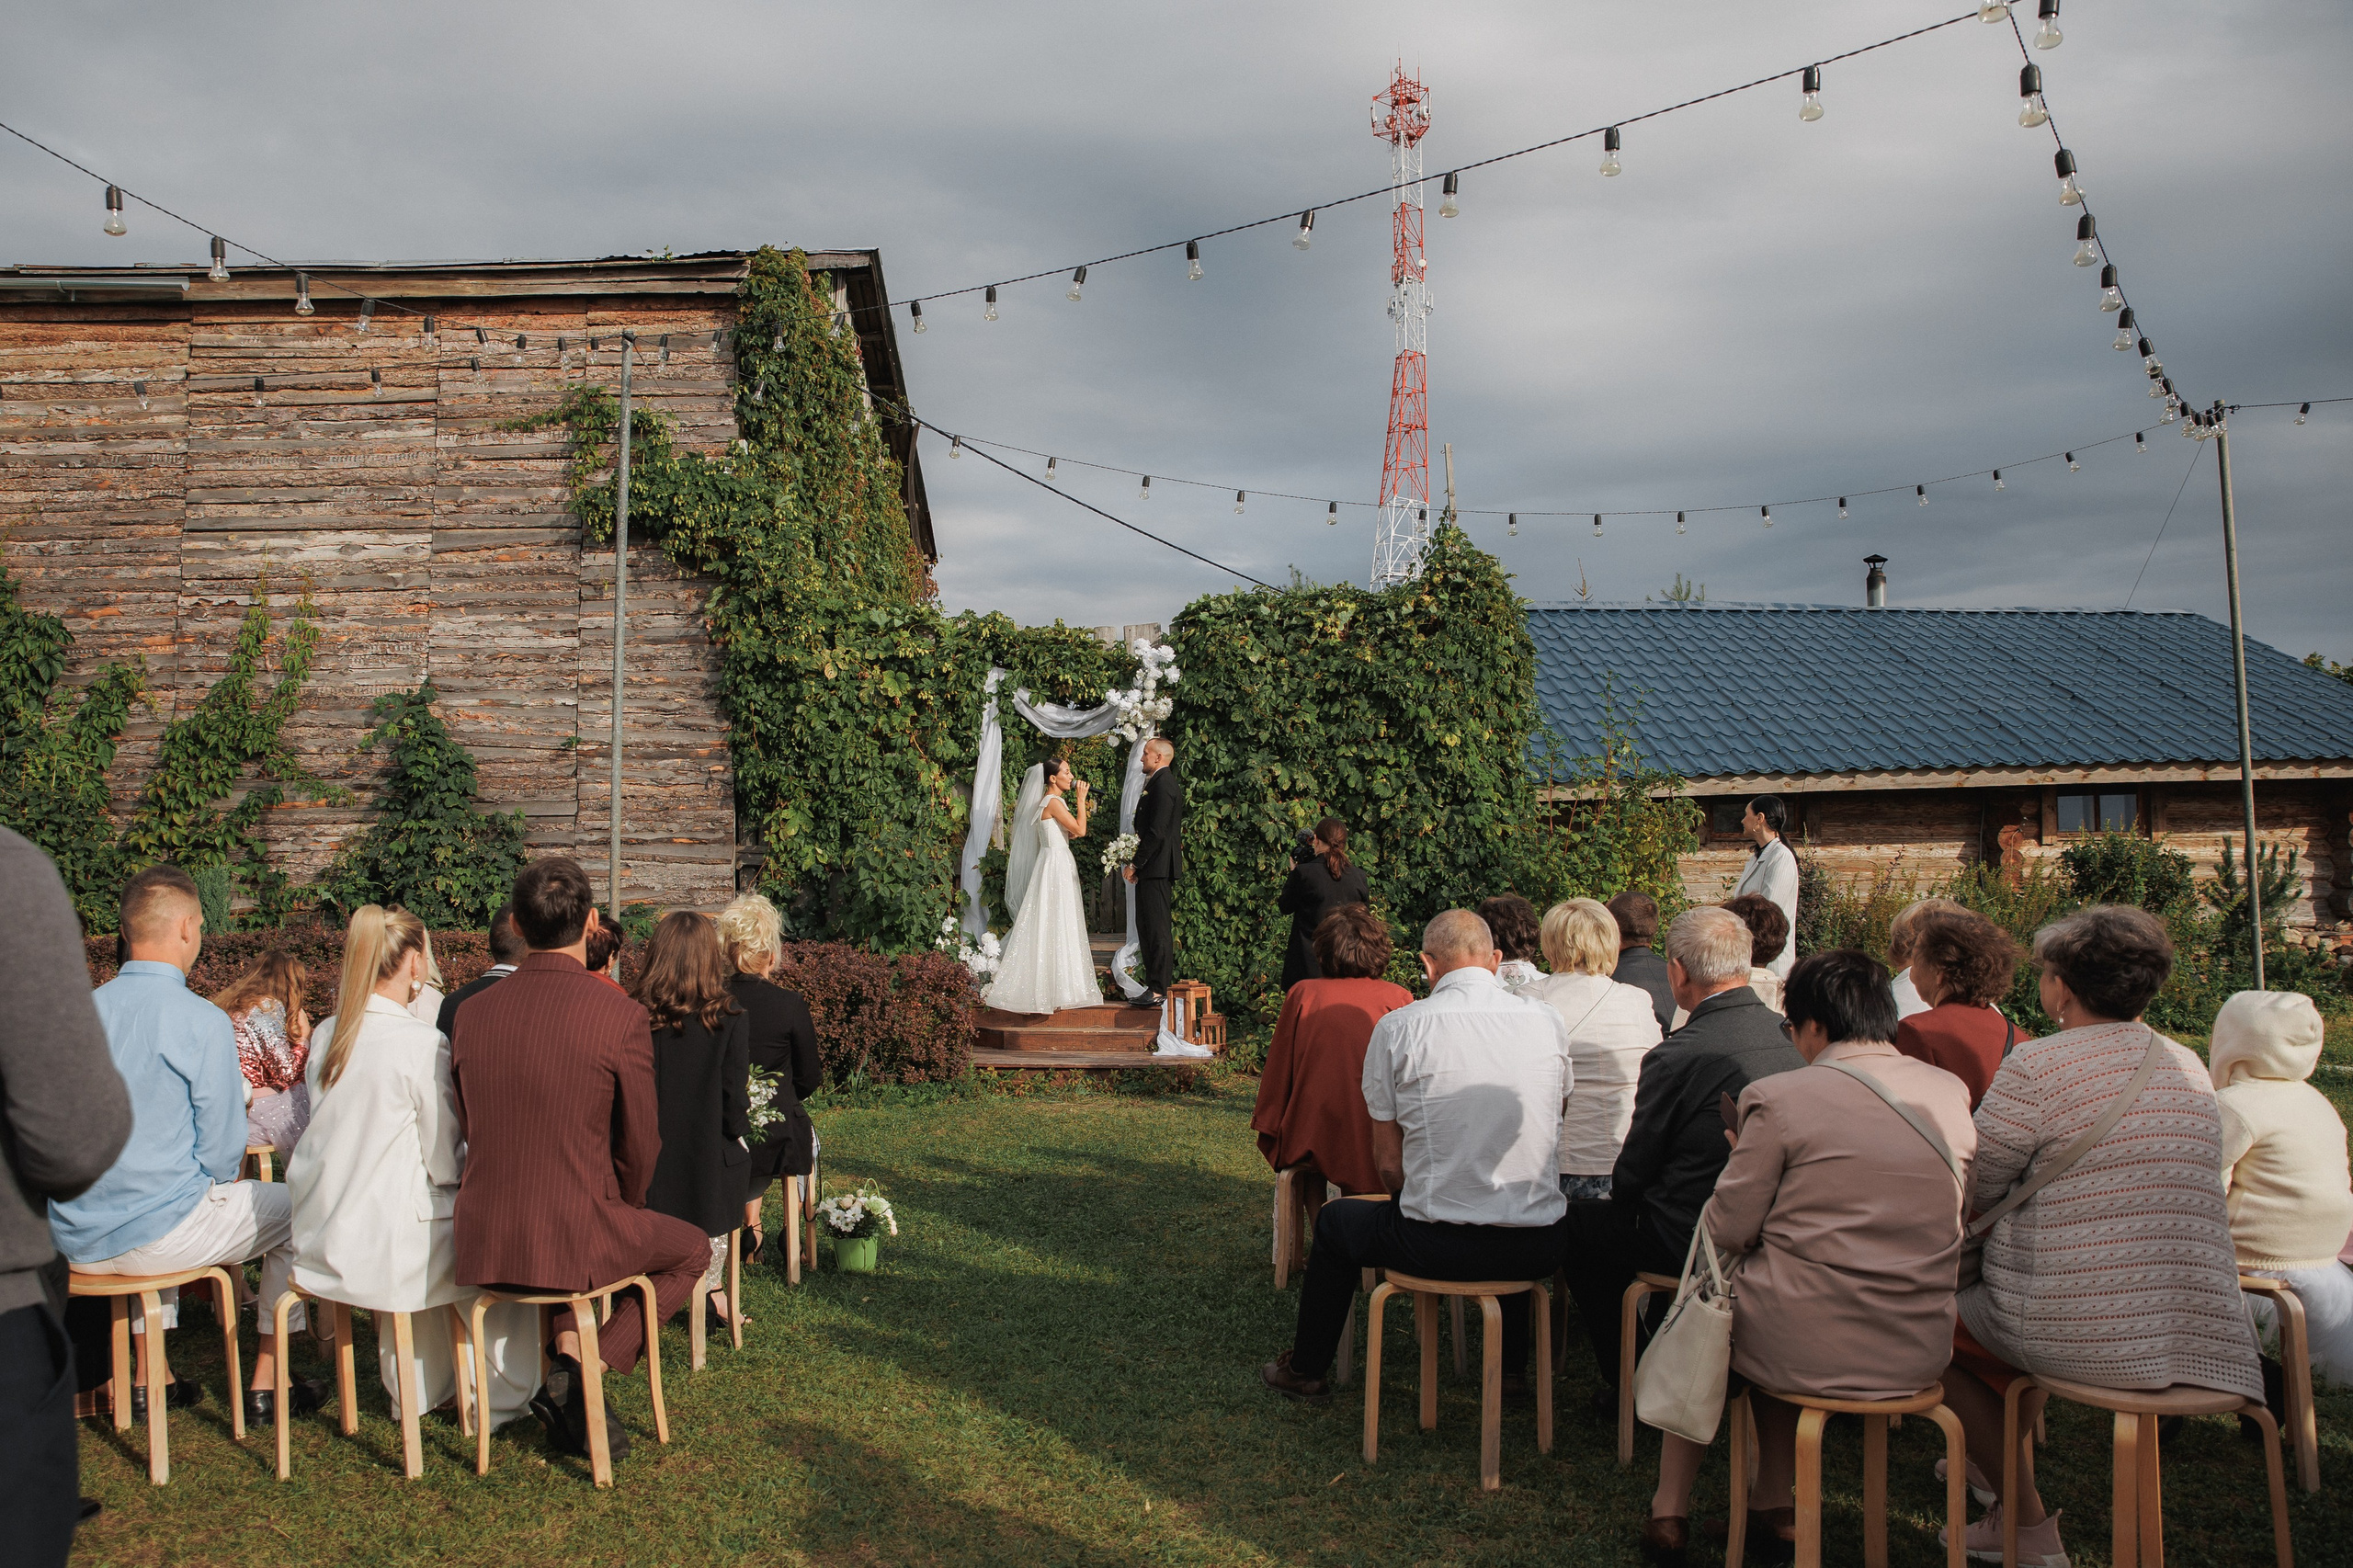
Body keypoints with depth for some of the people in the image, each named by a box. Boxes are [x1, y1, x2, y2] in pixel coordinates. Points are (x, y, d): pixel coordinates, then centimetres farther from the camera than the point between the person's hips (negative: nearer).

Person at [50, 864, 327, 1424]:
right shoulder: (203, 1021, -16)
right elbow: (222, 1151, -13)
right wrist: (215, 1183, 10)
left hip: (75, 1240, 7)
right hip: (156, 1236, -6)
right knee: (291, 1208, 16)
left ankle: (149, 1378, 40)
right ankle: (267, 1384, 21)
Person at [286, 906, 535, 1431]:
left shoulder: (326, 1035, 3)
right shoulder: (421, 1042, -18)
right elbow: (446, 1165, -12)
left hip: (319, 1241, 7)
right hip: (383, 1247, -7)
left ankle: (421, 1389, 43)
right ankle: (502, 1401, 27)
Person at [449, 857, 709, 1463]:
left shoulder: (472, 1012, 0)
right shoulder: (621, 1016, -14)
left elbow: (468, 1129, 12)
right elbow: (639, 1147, -6)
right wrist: (624, 1211, 15)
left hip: (483, 1242, 6)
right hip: (577, 1239, -6)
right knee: (692, 1249, 21)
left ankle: (567, 1355, 24)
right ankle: (582, 1375, 6)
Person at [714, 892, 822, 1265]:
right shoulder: (790, 1005, -16)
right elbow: (809, 1081, -5)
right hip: (777, 1143, -2)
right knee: (808, 1135, 33)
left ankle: (751, 1228, 40)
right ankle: (794, 1231, 41)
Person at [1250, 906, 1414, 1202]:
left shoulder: (1302, 994, 1)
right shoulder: (1399, 999, 0)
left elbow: (1277, 1073, 6)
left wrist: (1267, 1127, 18)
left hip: (1311, 1143, 1)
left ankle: (1317, 1223, 29)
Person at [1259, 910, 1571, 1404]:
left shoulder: (1397, 1027, -9)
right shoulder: (1548, 1023, 0)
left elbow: (1388, 1162, -3)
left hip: (1439, 1247, -3)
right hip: (1537, 1252, 3)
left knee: (1335, 1223, 27)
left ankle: (1306, 1371, 42)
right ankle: (1513, 1366, 53)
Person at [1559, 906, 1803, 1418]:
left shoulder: (1676, 1056, -24)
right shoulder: (1788, 1038, -4)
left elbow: (1631, 1176, -12)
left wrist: (1625, 1197, 12)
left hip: (1691, 1241, -7)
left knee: (1576, 1225, 16)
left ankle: (1626, 1387, 25)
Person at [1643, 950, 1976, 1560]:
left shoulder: (1780, 1097, -13)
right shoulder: (1952, 1092, 2)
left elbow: (1724, 1231, -6)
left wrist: (1743, 1164, 13)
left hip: (1808, 1350, -5)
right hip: (1921, 1353, 5)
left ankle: (1671, 1507, 31)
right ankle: (1772, 1504, 35)